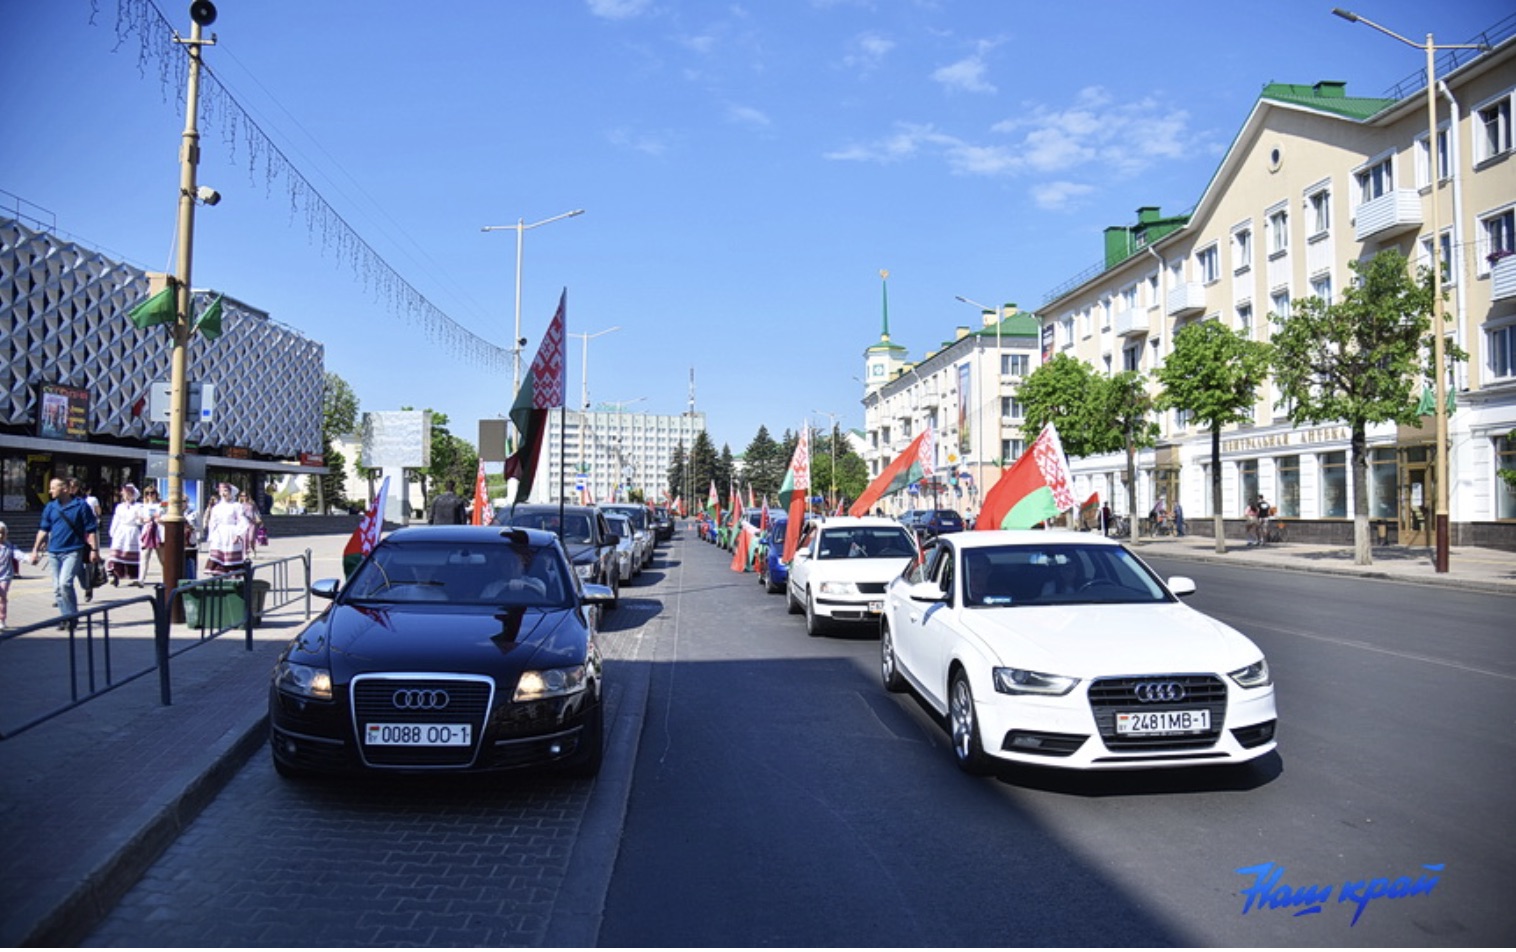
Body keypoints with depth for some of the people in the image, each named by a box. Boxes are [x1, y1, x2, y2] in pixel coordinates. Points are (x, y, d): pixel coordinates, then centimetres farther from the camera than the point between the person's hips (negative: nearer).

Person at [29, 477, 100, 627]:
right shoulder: (50, 507, 7)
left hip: (73, 551, -5)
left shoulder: (81, 506, -5)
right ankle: (66, 617, 19)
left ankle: (72, 616, -3)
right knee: (57, 588, 8)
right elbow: (44, 530, 13)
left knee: (65, 582, -18)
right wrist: (36, 549, 9)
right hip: (54, 552, 5)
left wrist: (94, 550, -7)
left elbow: (91, 530, -3)